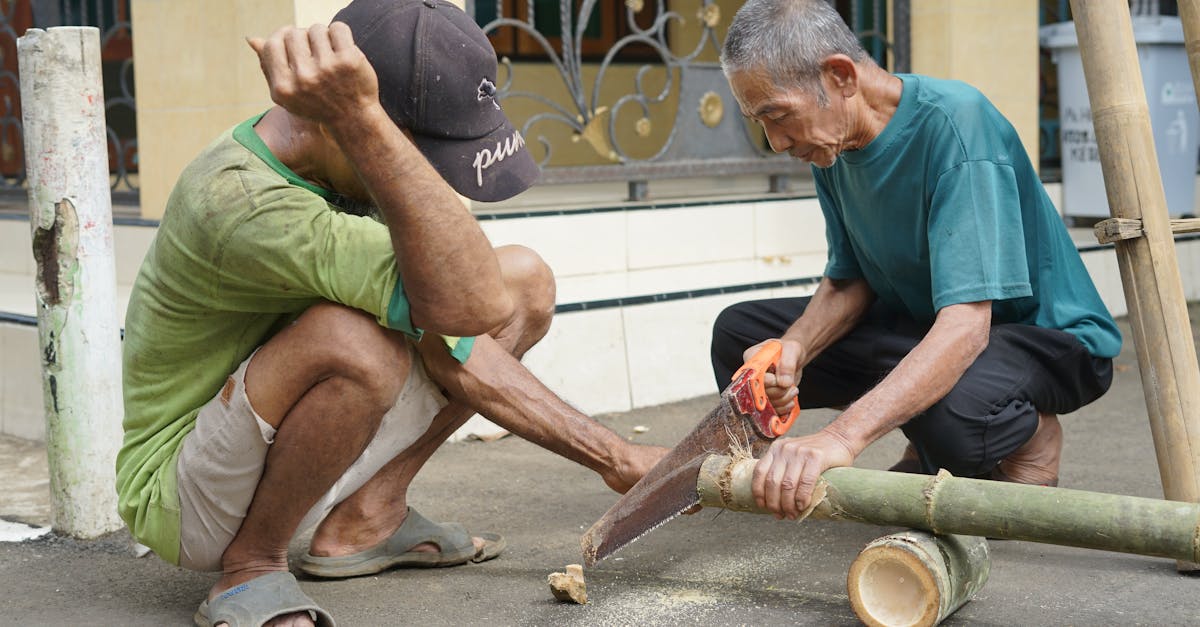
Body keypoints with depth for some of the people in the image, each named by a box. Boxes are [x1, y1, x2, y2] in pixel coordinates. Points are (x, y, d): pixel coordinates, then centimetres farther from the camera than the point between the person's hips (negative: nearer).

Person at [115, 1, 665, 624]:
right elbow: (468, 306, -46)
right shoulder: (237, 203, -34)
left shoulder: (353, 167, -7)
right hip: (183, 502, -8)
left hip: (284, 448, 8)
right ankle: (249, 566, -12)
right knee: (357, 342, -39)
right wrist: (359, 119, -52)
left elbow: (452, 349, -5)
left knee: (526, 282, -1)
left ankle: (365, 519, 3)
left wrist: (615, 459, -6)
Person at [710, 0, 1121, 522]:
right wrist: (793, 348, -20)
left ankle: (1031, 435, -3)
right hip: (921, 324, 8)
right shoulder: (831, 144, -4)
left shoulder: (955, 123, -29)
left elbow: (966, 324, -38)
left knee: (951, 415, -41)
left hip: (1048, 334, -8)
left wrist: (841, 436, -49)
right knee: (739, 332, -3)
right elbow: (848, 283, 3)